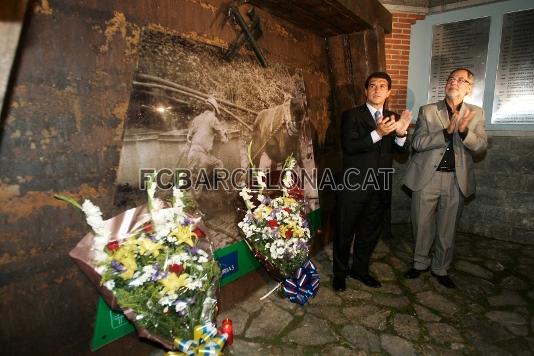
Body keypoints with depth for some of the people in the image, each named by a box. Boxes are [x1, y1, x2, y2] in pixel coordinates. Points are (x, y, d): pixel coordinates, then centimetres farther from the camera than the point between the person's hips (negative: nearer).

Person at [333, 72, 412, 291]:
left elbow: (402, 149, -1)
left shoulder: (392, 118, 9)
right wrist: (377, 133, -31)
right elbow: (349, 146, -19)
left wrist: (401, 133, -22)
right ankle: (340, 273, 27)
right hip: (353, 185, -5)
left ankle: (360, 269, 37)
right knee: (345, 232, 8)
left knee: (370, 231, 17)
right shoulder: (352, 115, -5)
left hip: (379, 187, 5)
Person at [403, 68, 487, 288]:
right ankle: (420, 263, 31)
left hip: (456, 180, 2)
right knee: (422, 225, 10)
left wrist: (464, 131, -22)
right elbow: (417, 142, -10)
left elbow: (481, 147, -3)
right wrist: (447, 132, -23)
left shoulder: (475, 114, 6)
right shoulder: (427, 111, 1)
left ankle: (440, 269, 31)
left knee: (447, 229, 12)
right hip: (427, 177, -1)